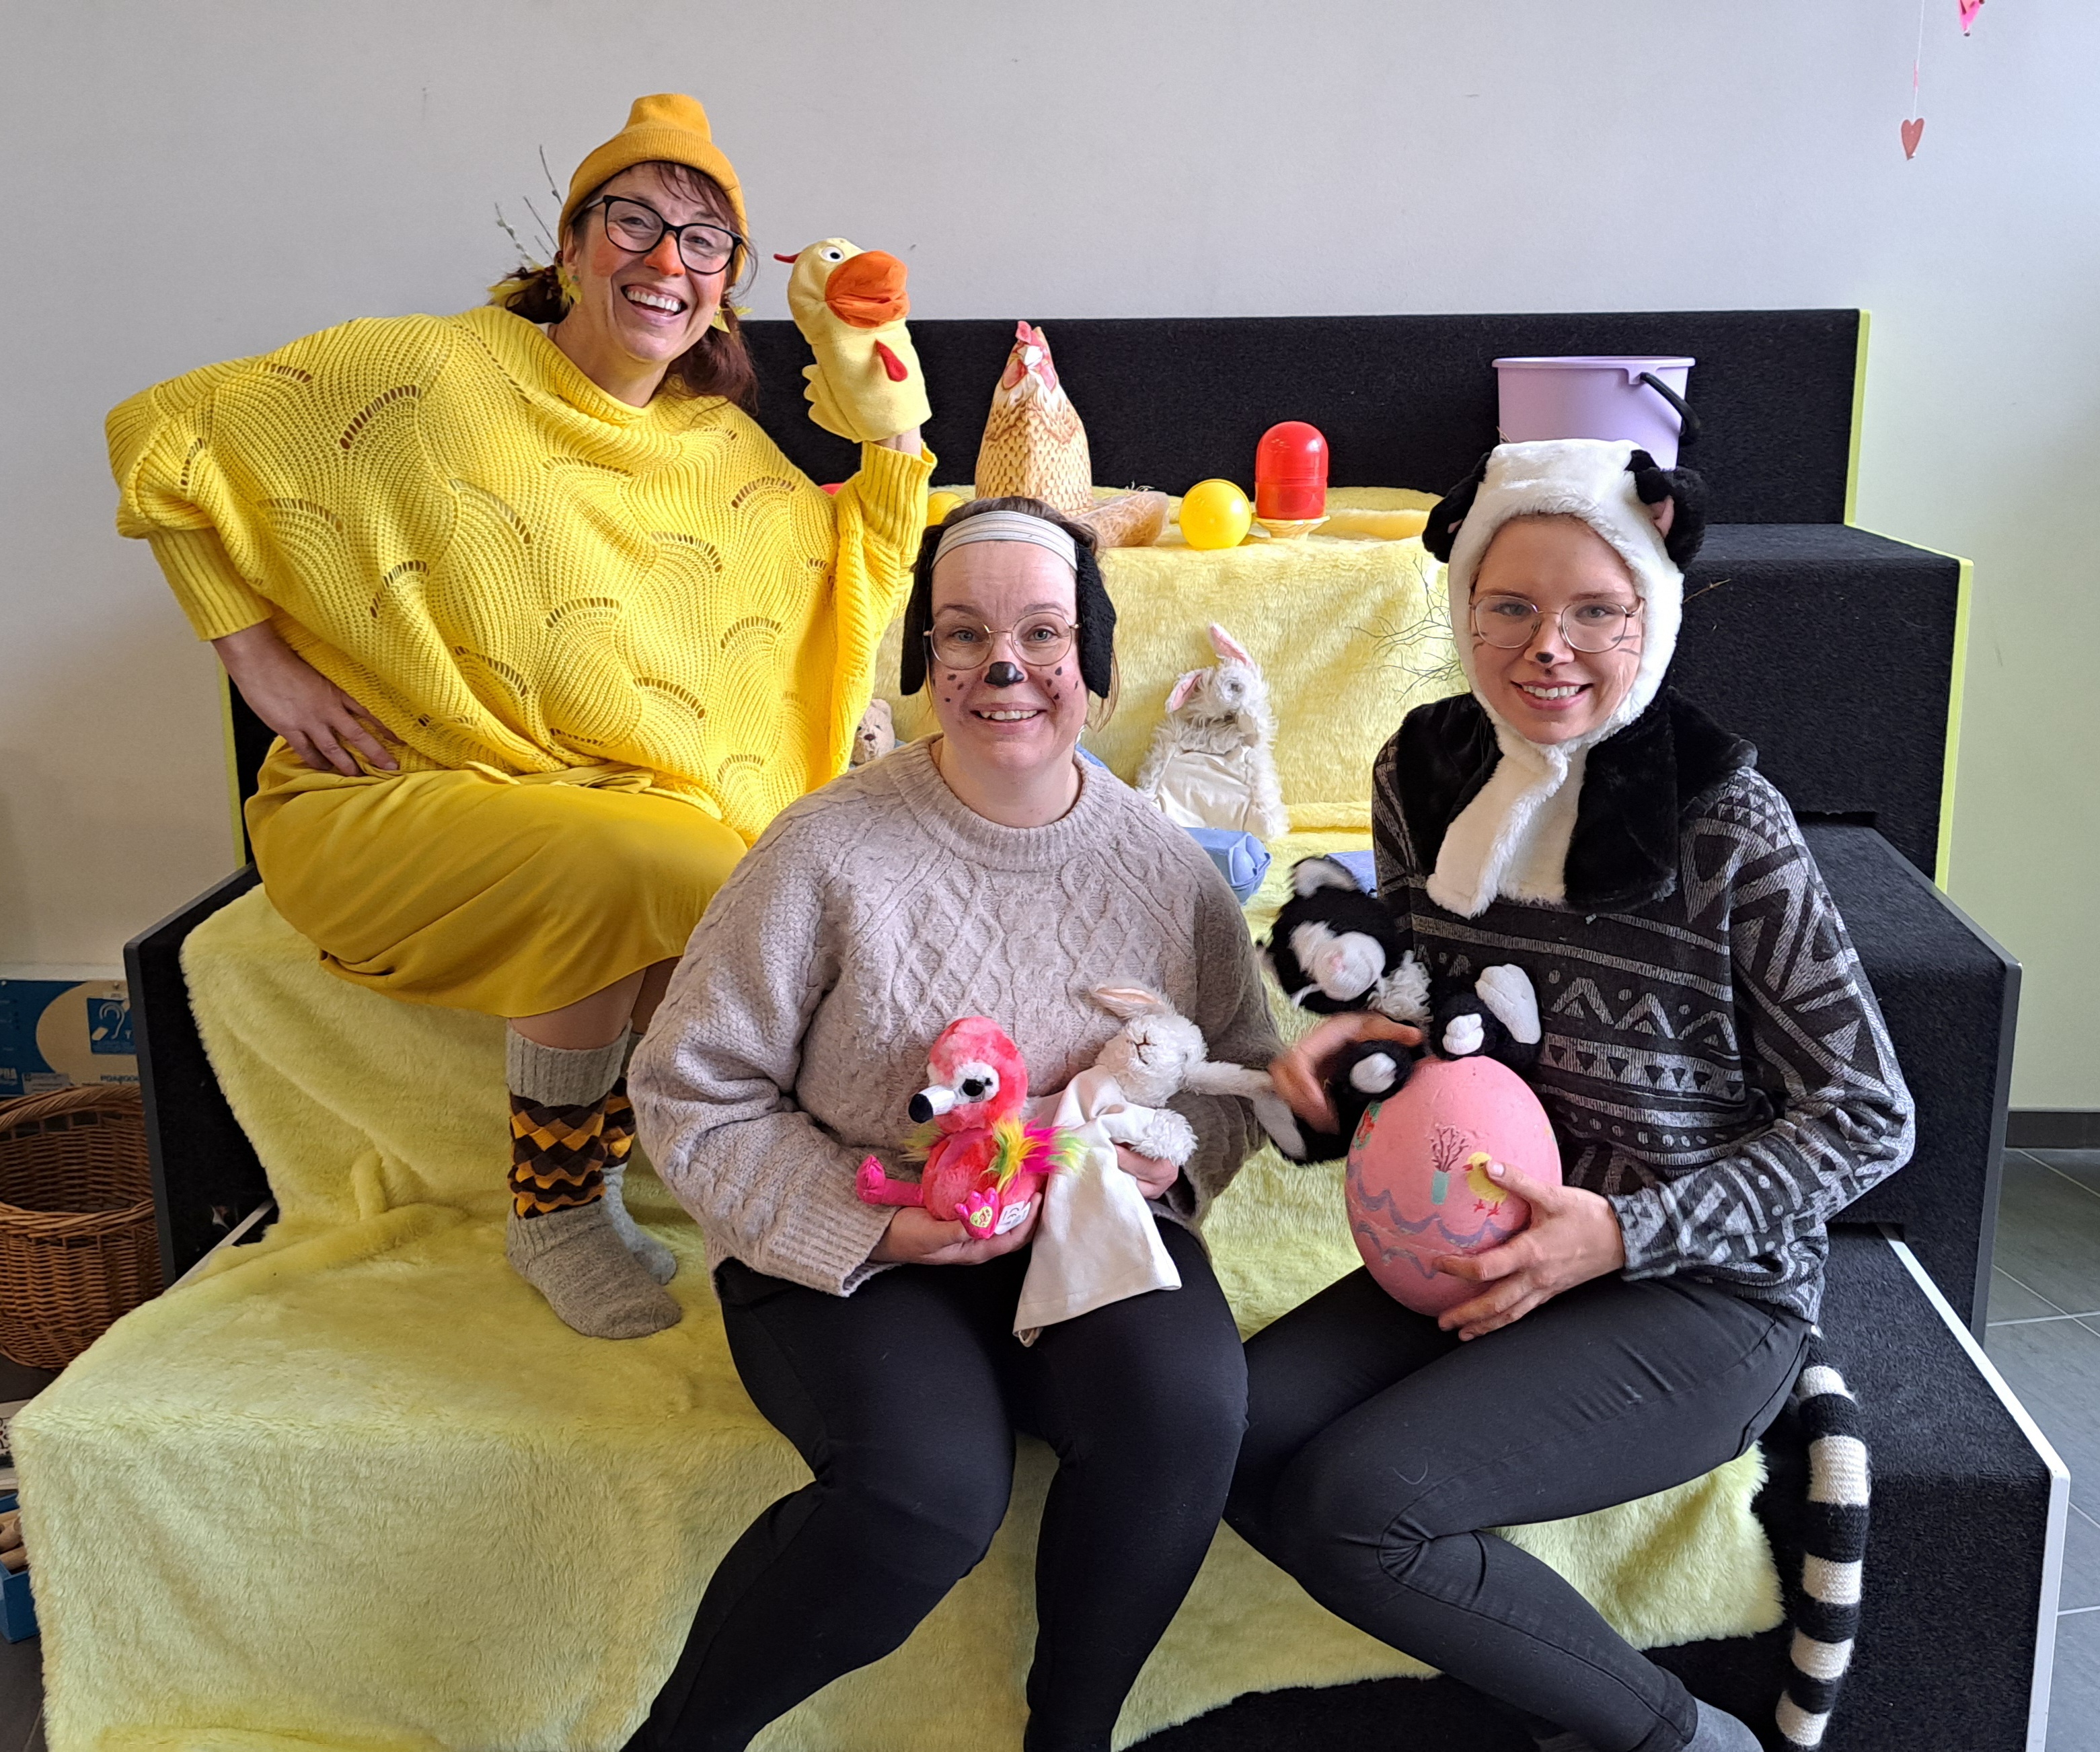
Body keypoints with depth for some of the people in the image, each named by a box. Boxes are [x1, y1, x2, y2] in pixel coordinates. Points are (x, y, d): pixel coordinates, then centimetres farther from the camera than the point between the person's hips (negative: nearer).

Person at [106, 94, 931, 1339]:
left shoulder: (728, 452, 9)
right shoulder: (433, 372, -8)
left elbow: (853, 587, 12)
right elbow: (162, 435, -4)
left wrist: (896, 439, 0)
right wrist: (261, 661, -9)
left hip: (615, 804, 5)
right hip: (385, 804, -4)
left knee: (740, 884, -26)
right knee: (632, 868, -32)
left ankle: (596, 1175, -1)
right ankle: (554, 1213, -9)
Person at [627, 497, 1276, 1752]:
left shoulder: (1168, 866, 2)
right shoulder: (831, 850, -10)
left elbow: (1247, 1074, 14)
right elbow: (690, 1095, -7)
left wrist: (1176, 1147, -10)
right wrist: (870, 1222, -19)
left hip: (1093, 1237, 4)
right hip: (844, 1257, -3)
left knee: (1187, 1405, -28)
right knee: (934, 1488, -31)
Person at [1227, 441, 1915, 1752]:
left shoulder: (1724, 820, -16)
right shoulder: (1425, 771, 0)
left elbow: (1869, 1120, -10)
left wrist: (1626, 1234, -18)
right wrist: (1354, 1038, -6)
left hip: (1703, 1288, -6)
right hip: (1488, 1249, 7)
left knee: (1354, 1502, -23)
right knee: (1234, 1433, -15)